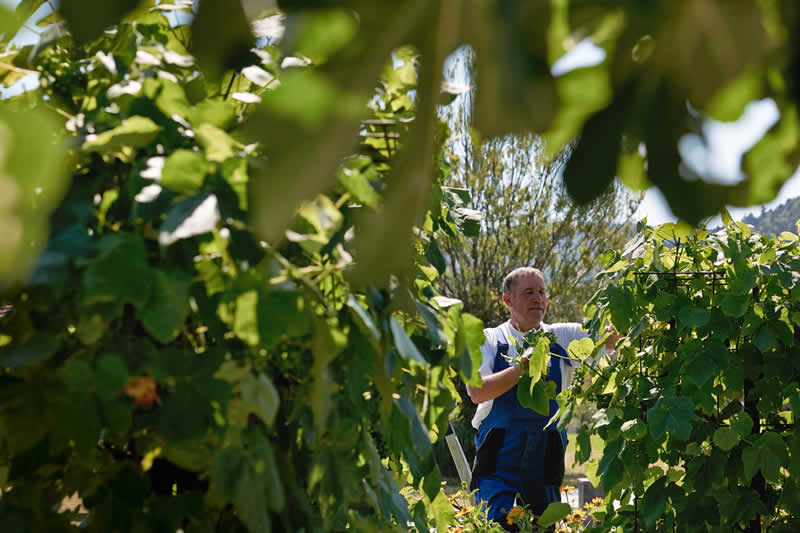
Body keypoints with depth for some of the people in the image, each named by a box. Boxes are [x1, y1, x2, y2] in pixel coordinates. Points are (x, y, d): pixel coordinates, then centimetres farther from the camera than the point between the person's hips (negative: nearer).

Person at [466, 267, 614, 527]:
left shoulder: (563, 337, 11)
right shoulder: (489, 340, 4)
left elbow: (613, 334, -2)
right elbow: (477, 392, -10)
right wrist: (522, 369, -20)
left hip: (545, 464, 3)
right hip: (499, 464, -2)